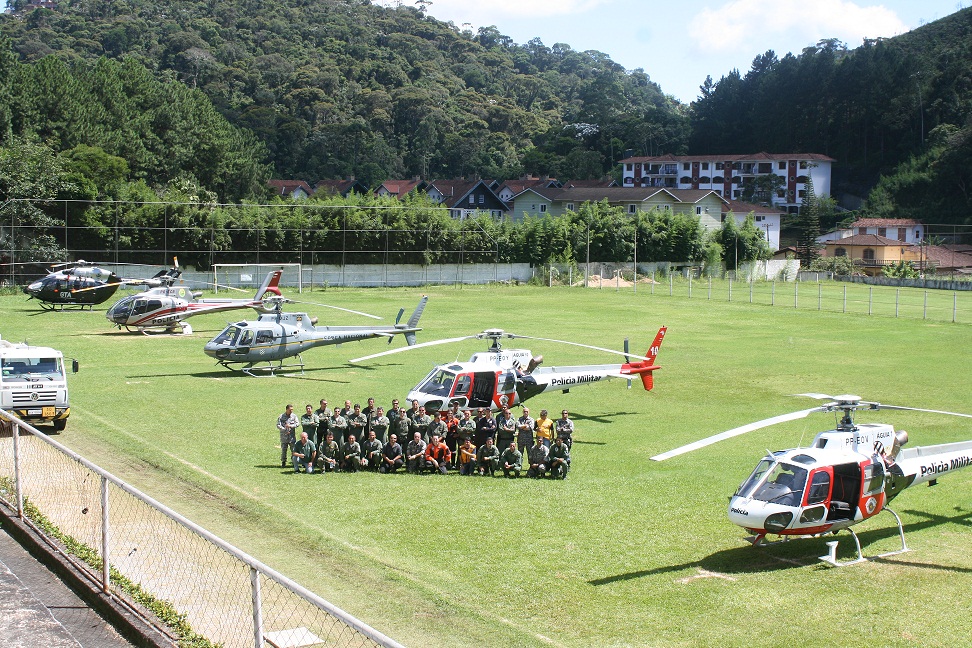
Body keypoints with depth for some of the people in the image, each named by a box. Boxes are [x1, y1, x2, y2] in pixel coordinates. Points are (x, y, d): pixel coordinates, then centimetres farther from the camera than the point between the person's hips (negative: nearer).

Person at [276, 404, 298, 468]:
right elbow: (278, 425, -4)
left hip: (292, 436, 1)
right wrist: (285, 430, -15)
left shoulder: (294, 416, 6)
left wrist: (290, 426, -18)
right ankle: (283, 462, 12)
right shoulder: (281, 417, 2)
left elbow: (297, 424, -1)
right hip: (284, 436, -1)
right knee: (283, 449, 4)